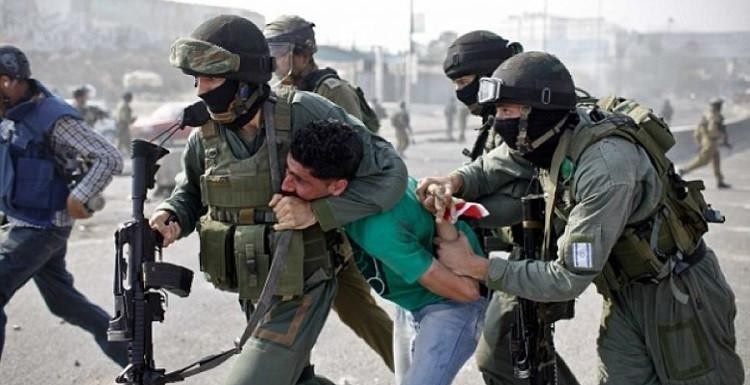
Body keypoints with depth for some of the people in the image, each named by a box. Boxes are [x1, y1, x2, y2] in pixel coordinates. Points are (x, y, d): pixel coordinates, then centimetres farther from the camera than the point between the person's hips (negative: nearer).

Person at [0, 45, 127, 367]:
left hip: (40, 228, -9)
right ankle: (132, 356, 28)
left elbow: (110, 159, -21)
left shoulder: (55, 119, -19)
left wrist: (78, 197, -21)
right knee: (63, 301, 17)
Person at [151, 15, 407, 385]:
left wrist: (316, 210, -29)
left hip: (299, 293, -6)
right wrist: (170, 216, -12)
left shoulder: (307, 114, -22)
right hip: (252, 293, 7)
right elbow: (191, 193, 12)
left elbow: (390, 173, -21)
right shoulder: (206, 133, -7)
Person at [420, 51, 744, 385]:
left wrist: (477, 268, -28)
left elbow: (569, 279, -32)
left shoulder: (607, 166, -33)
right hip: (626, 292, 7)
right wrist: (455, 181, -16)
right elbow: (490, 168, 7)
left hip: (679, 293, -7)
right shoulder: (550, 136, -11)